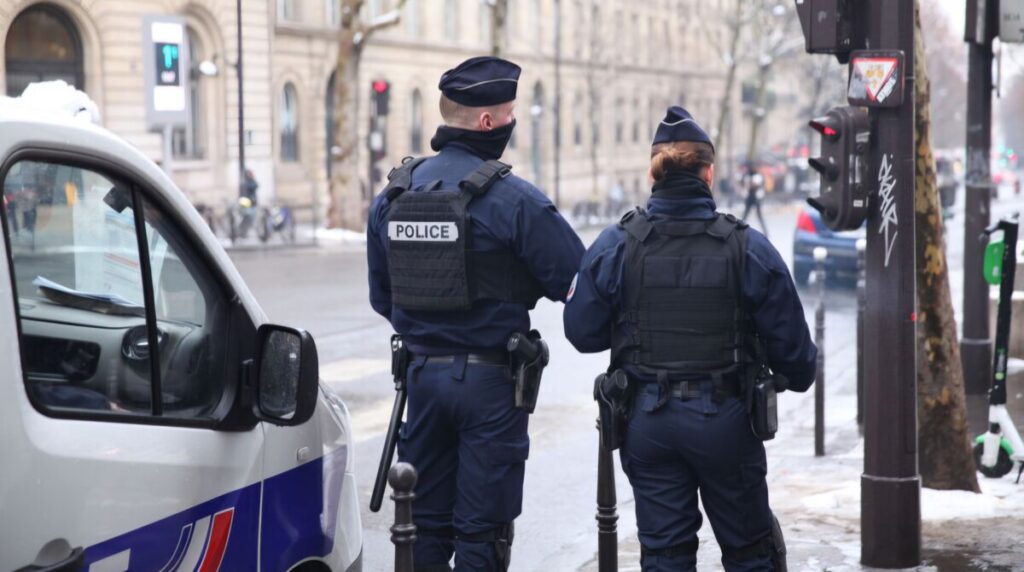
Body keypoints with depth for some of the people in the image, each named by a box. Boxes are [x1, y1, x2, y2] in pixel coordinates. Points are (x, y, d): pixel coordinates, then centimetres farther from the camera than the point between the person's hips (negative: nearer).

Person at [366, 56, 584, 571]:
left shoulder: (392, 195, 5)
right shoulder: (512, 198, -15)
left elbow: (381, 297, 12)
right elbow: (579, 286, -14)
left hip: (422, 374, 5)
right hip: (491, 380, -5)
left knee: (426, 524, 16)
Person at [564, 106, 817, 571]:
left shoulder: (614, 246, -7)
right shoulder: (749, 248, -9)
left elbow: (582, 332, -2)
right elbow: (789, 339, -2)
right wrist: (800, 376, 20)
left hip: (647, 421, 1)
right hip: (725, 419, -1)